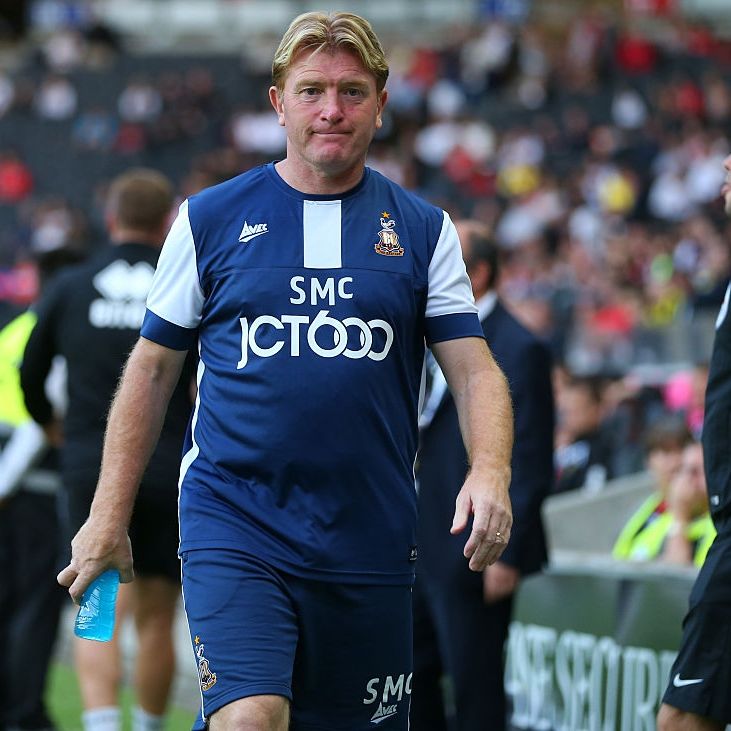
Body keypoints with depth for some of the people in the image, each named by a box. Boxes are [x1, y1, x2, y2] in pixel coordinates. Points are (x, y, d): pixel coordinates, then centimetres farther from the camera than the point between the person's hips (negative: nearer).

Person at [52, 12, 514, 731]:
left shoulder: (423, 230, 7)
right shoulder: (208, 219, 4)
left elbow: (472, 368, 3)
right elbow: (151, 368, 9)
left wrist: (489, 473, -17)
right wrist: (108, 517, 4)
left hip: (371, 546, 2)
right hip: (232, 528, -2)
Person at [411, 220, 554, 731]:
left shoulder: (519, 349, -12)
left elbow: (532, 463, -16)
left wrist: (507, 554, -19)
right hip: (427, 550, 9)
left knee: (475, 687, -3)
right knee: (412, 674, 12)